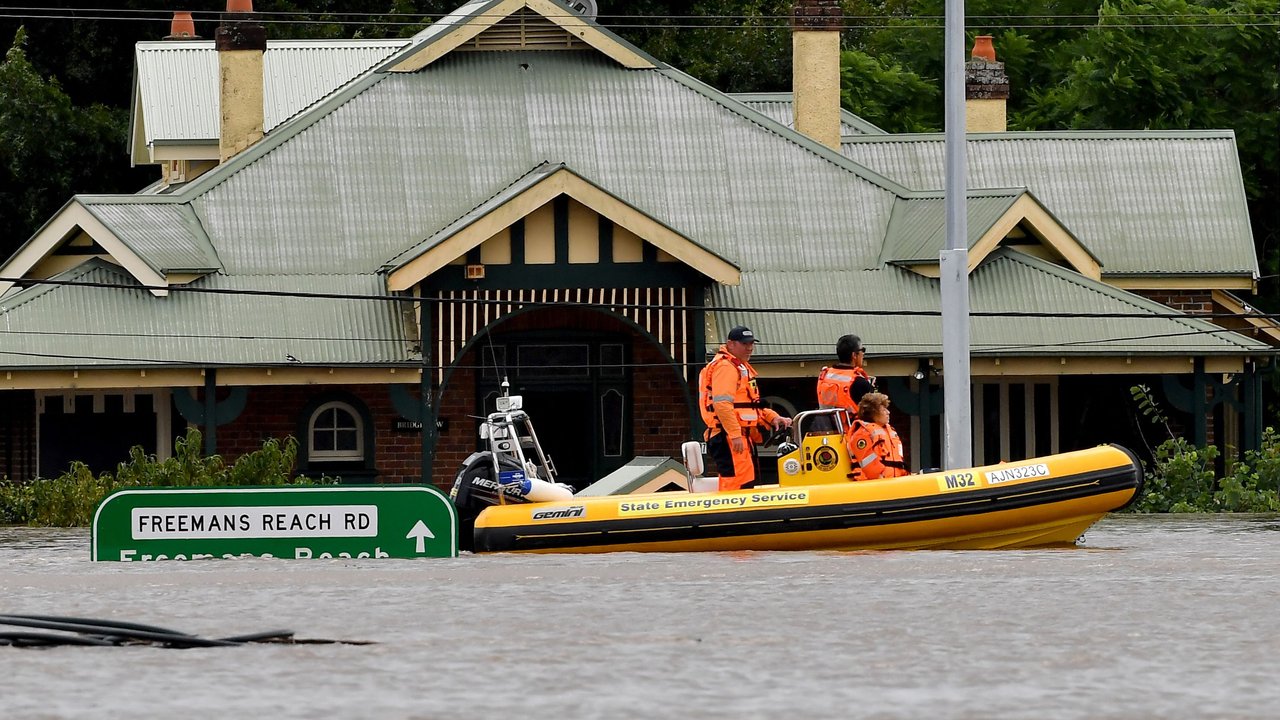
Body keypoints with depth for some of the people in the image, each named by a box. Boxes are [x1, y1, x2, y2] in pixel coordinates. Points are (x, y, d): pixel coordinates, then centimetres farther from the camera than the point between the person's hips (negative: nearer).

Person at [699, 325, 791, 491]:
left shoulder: (742, 367, 25)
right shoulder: (724, 366, -10)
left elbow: (752, 403, 30)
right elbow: (722, 403, -21)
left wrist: (773, 418, 14)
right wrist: (735, 434, -25)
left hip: (742, 437, 11)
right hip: (729, 438, -11)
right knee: (739, 483, -18)